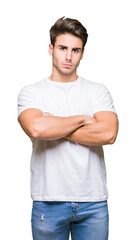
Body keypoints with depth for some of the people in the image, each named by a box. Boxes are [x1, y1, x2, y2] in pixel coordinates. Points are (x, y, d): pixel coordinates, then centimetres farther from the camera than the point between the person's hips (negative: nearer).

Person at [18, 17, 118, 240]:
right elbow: (35, 128, -19)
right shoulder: (31, 92, 2)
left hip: (94, 202, 1)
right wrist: (82, 119, -8)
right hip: (48, 202, -1)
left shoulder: (98, 91, 6)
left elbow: (108, 134, -11)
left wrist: (54, 127, -10)